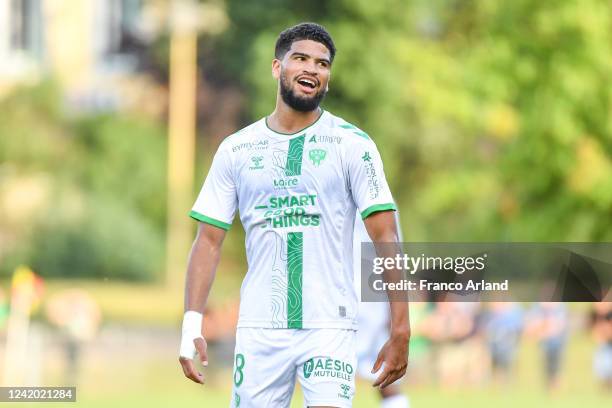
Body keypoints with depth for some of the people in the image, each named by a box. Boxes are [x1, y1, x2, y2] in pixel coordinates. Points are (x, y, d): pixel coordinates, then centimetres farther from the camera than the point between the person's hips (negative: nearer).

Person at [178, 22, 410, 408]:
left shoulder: (352, 144, 1)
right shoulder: (236, 149, 8)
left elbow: (385, 239, -3)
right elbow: (209, 241, 8)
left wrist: (400, 331, -11)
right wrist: (192, 323, -3)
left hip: (330, 328, -2)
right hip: (259, 329, 3)